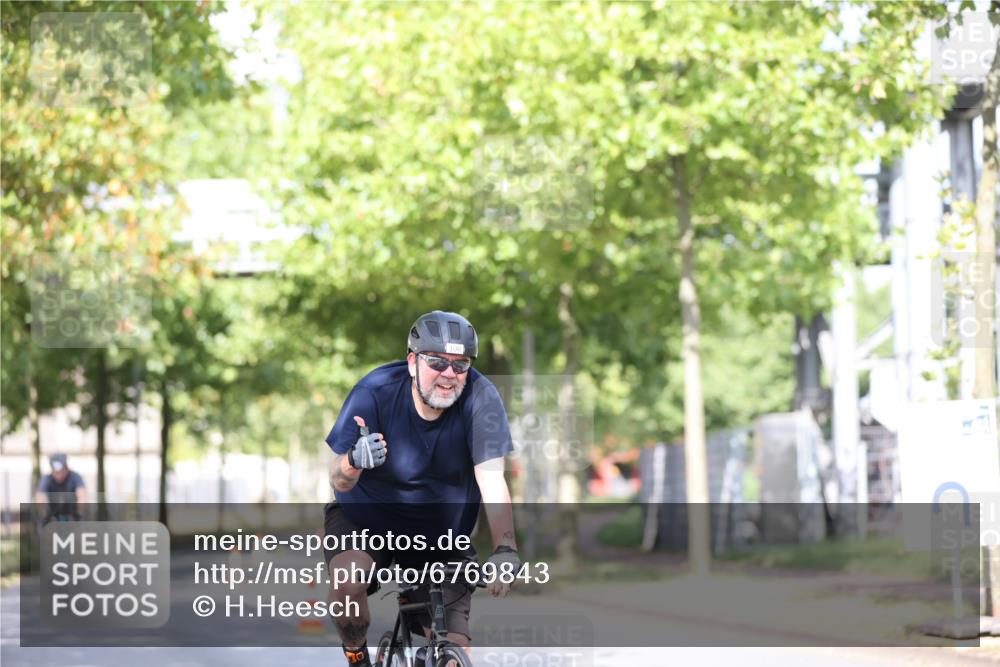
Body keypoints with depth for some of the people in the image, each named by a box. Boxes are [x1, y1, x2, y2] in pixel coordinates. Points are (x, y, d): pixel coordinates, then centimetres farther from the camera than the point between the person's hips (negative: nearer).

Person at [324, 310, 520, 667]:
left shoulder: (480, 397, -21)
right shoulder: (375, 392, -22)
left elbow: (492, 482, -26)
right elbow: (339, 482, -21)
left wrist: (505, 550, -42)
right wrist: (354, 462, -46)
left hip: (440, 535, 1)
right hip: (364, 517, -1)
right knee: (348, 583, -32)